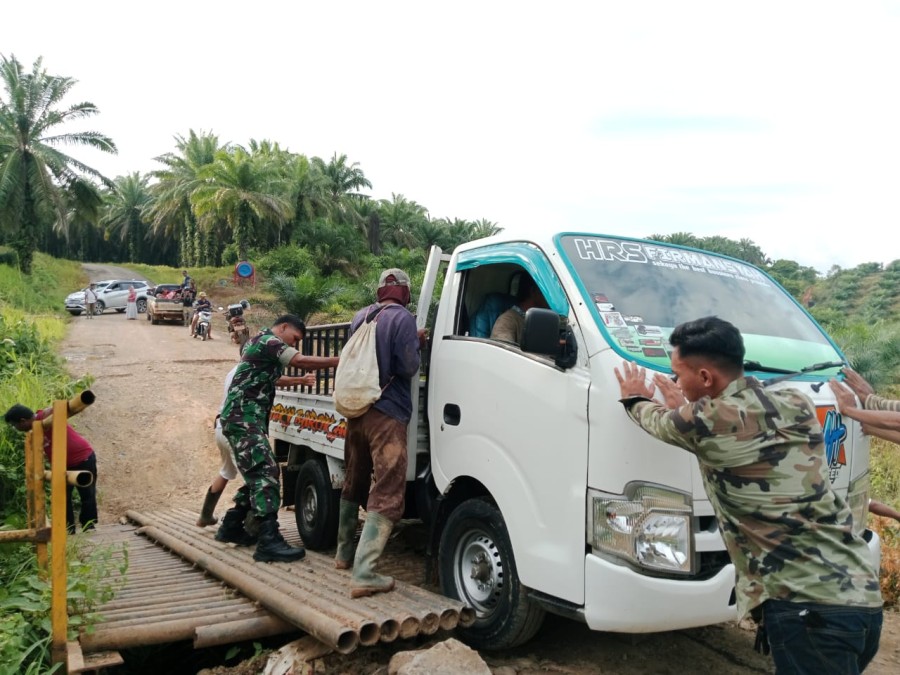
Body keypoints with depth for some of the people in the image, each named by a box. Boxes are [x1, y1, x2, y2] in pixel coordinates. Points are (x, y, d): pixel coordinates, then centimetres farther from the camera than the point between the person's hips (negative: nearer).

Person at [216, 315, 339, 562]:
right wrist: (339, 361, -21)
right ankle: (269, 542, -23)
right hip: (243, 419, -11)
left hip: (246, 420, 11)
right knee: (266, 473, -17)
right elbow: (301, 361, -20)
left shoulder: (260, 342, 22)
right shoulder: (268, 341, -8)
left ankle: (231, 527, 22)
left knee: (257, 475, 13)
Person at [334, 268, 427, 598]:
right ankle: (363, 574, -16)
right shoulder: (403, 318, -9)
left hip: (355, 411, 8)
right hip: (387, 414, -8)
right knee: (387, 494, -8)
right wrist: (416, 343, 6)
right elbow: (409, 368, -13)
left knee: (353, 484, 21)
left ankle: (344, 553, 35)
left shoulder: (360, 317, 13)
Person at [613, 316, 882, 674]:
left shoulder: (705, 422, -12)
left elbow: (661, 423, 12)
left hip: (808, 607, -8)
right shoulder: (798, 403, 8)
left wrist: (636, 399, 32)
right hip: (863, 596, 8)